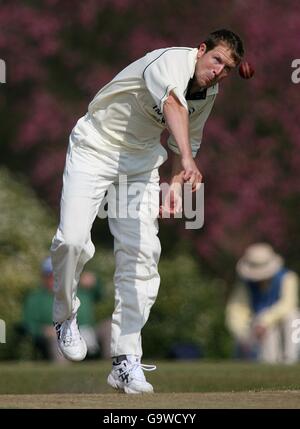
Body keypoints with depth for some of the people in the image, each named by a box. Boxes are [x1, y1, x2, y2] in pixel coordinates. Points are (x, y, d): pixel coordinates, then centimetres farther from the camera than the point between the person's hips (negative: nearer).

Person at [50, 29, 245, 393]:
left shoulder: (210, 93, 0)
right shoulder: (172, 62, -26)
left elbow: (188, 139, 16)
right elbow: (173, 104, -47)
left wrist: (176, 182, 0)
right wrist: (188, 160, -63)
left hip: (141, 159, 6)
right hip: (95, 148, -6)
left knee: (141, 252, -7)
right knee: (73, 241, -20)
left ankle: (126, 361, -4)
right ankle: (65, 315, 11)